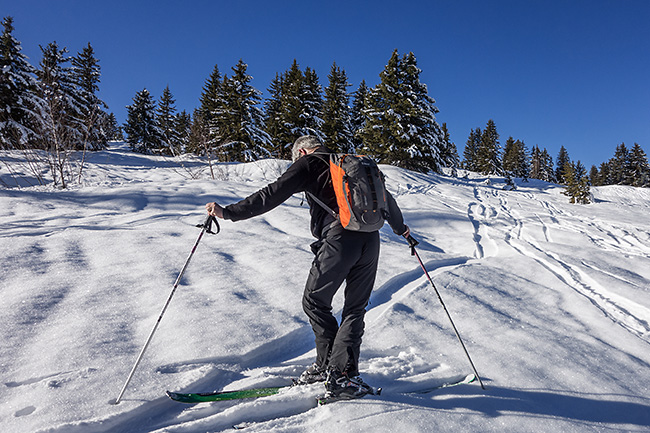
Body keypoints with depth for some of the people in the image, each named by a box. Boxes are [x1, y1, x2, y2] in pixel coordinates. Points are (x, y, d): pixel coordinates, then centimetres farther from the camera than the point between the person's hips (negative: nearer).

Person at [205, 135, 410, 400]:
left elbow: (273, 195, -3)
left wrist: (228, 212, -2)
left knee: (315, 302, 9)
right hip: (371, 240, 6)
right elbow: (385, 197, 34)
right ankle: (343, 371, 6)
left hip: (339, 239, -6)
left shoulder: (308, 163, 9)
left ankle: (329, 363, 10)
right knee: (355, 309, 12)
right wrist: (400, 227, 50)